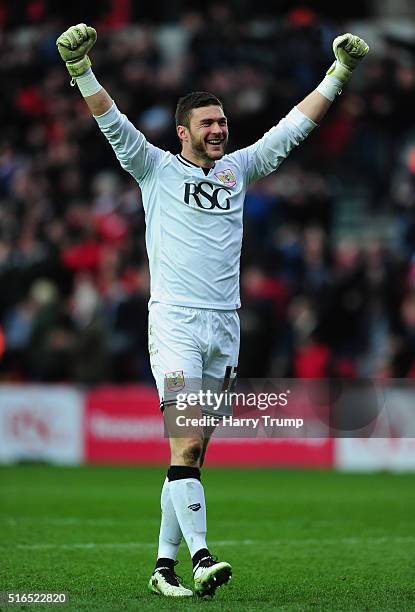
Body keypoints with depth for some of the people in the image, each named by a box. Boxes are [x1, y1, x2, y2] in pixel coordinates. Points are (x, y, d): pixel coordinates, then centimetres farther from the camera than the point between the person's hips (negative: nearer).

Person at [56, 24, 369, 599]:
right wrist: (81, 68, -19)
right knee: (186, 441, -16)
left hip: (225, 325, 4)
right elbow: (112, 121, -6)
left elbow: (295, 125, 20)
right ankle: (200, 556, -24)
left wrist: (339, 72, 19)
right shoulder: (157, 168, 4)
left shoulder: (239, 168, 15)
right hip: (174, 320, -4)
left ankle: (165, 563, 9)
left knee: (193, 450, 4)